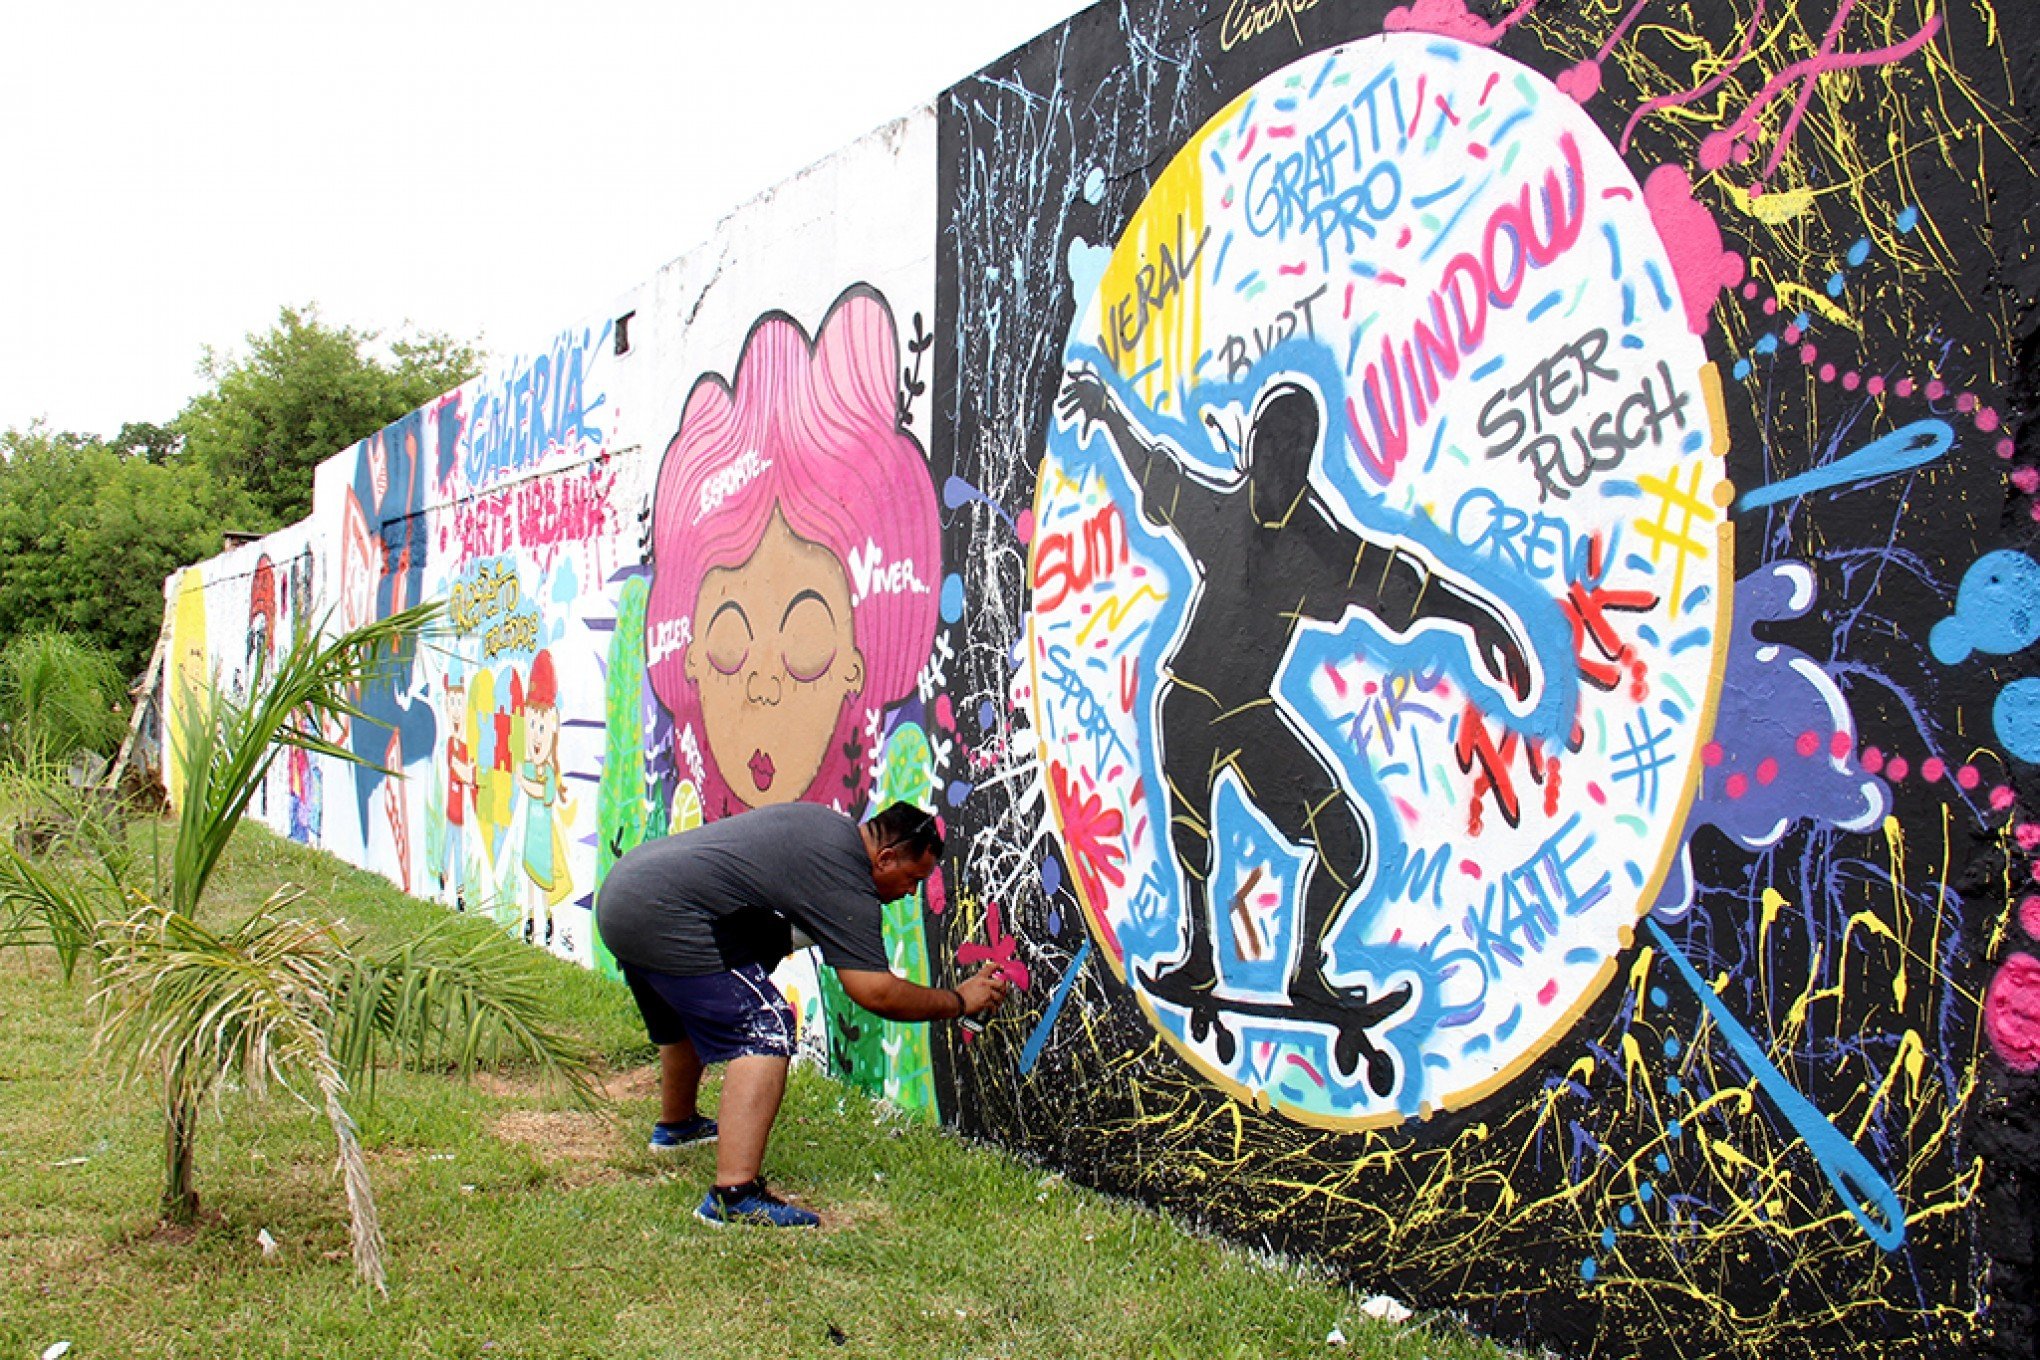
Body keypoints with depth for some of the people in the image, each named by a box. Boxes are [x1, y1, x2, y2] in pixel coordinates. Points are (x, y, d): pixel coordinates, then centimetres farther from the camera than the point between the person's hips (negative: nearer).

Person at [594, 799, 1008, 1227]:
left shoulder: (825, 823, 14)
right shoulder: (844, 881, -15)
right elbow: (875, 993, -17)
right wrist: (959, 1001, -5)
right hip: (663, 917, -11)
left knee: (688, 1016, 32)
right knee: (764, 1030, -14)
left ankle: (676, 1124, 56)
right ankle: (734, 1195, -22)